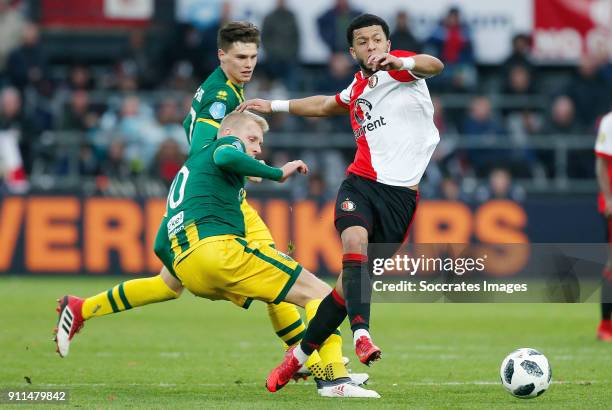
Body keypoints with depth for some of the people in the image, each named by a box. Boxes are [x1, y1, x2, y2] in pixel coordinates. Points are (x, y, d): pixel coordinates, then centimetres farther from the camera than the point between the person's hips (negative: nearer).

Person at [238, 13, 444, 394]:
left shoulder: (400, 69, 0)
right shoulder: (356, 90, 18)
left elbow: (434, 65, -23)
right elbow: (324, 106, 40)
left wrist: (398, 62, -44)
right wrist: (273, 106, 44)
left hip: (400, 193, -3)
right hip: (360, 183, 3)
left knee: (355, 276, -1)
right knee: (354, 242, -29)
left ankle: (301, 354, 14)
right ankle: (361, 333, -43)